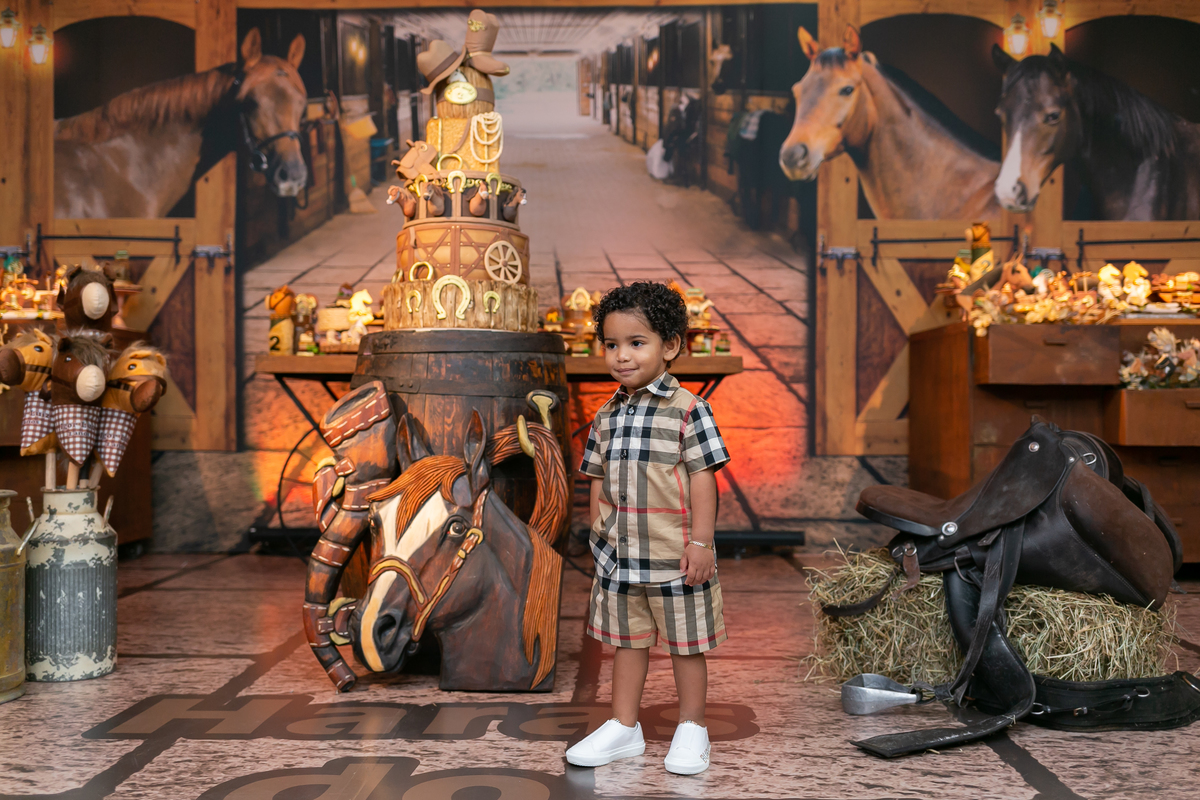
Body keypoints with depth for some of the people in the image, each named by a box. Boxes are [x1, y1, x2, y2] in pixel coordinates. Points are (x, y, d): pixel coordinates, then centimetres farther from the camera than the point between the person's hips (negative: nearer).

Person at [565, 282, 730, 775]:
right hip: (619, 555, 5)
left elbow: (703, 477, -12)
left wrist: (701, 542, -15)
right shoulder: (607, 416, 7)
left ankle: (691, 728, 23)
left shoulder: (686, 410, -11)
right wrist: (599, 533, 9)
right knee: (627, 640, 15)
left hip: (674, 555, -5)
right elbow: (599, 480, 13)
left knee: (685, 643, 8)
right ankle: (624, 727, 27)